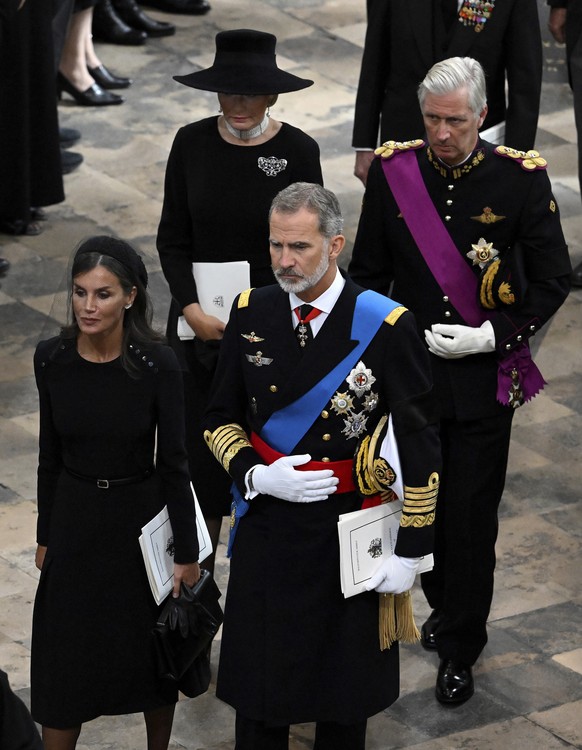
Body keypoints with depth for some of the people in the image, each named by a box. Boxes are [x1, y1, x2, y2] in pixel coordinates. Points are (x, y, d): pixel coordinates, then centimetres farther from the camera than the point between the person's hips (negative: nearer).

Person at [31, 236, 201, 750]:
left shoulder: (157, 364, -18)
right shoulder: (52, 359, -9)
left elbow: (174, 462, -11)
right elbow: (50, 455, 2)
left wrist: (186, 554, -7)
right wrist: (45, 537, 8)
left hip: (142, 518, -2)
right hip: (75, 519, 2)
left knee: (154, 650, 14)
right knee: (63, 660, 6)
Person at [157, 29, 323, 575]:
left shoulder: (298, 151, -9)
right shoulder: (192, 144, -2)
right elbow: (172, 239, 2)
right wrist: (193, 311, -10)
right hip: (199, 320, 2)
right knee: (200, 441, 7)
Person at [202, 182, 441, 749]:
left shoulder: (385, 327, -17)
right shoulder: (251, 314, -5)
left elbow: (421, 449, -11)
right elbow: (219, 419, 6)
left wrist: (410, 552, -10)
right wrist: (255, 474, -13)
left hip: (349, 533, -2)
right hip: (266, 528, 3)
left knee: (344, 701, 14)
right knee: (258, 681, 13)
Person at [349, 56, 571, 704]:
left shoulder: (521, 178, -11)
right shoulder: (392, 171, -5)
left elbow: (552, 282, -4)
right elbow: (368, 273, 5)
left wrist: (493, 336, -14)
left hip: (485, 377, -2)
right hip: (409, 368, 2)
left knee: (471, 513, 2)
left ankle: (459, 649, 17)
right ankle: (445, 606, 40)